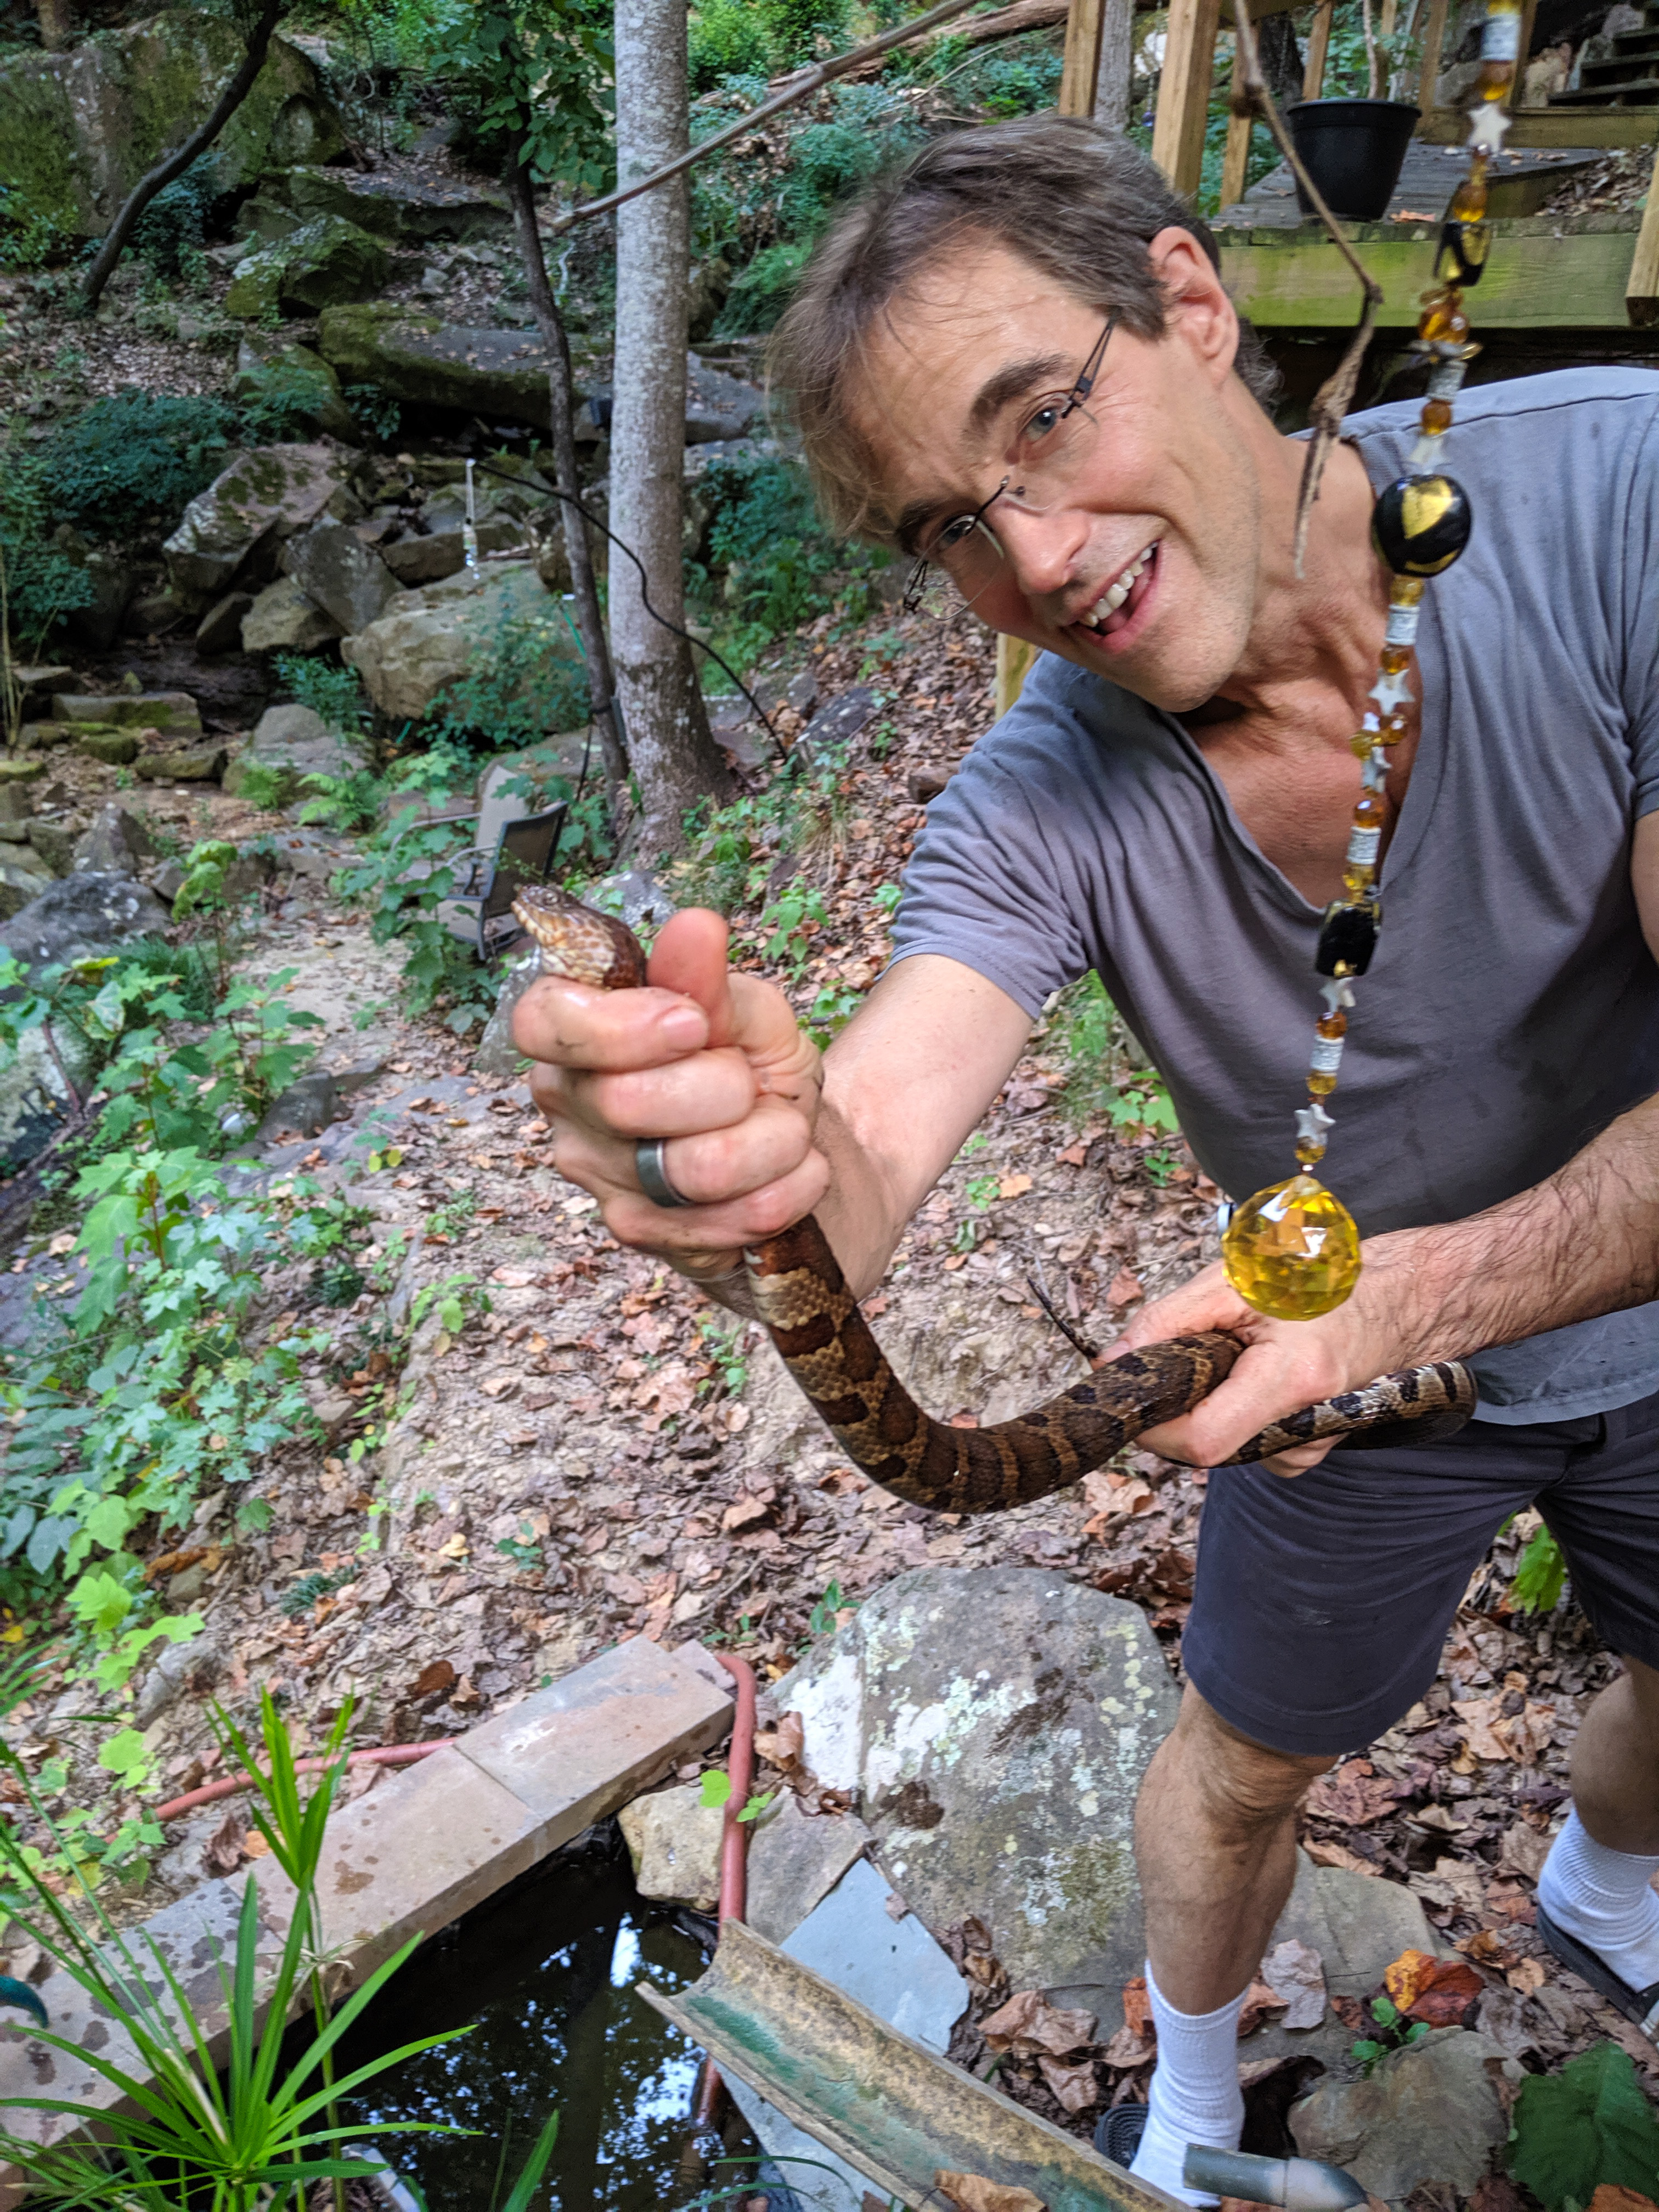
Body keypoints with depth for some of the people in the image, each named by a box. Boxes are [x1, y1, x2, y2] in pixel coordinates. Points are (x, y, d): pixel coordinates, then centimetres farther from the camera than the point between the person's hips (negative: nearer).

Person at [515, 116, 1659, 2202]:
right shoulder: (1037, 808, -25)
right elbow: (849, 1190, -37)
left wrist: (1410, 1293, -41)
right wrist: (762, 1151, -59)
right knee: (1243, 1760, 18)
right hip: (1352, 1353, 0)